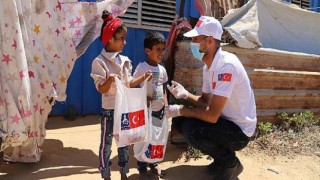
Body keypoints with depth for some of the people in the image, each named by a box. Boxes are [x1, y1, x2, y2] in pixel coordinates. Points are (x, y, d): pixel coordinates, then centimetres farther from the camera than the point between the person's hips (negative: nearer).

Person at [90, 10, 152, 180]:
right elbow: (101, 89, -15)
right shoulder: (99, 61, -13)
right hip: (109, 110, -6)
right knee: (106, 143, 7)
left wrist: (142, 78, -1)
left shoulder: (125, 60, 5)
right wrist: (110, 80, -34)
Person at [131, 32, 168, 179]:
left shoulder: (162, 69, 6)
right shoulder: (141, 67, -13)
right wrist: (143, 98, -23)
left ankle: (153, 164, 33)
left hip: (159, 110, 6)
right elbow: (132, 87, -13)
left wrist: (166, 105, 10)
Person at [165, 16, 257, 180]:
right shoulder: (209, 66, 2)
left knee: (191, 129, -28)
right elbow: (206, 102, 11)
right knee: (179, 121, 4)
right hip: (225, 121, 9)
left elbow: (212, 115, -31)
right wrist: (185, 95, -7)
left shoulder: (226, 66, -28)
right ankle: (222, 157, 14)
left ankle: (230, 162, -1)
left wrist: (180, 110, -18)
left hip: (239, 130, -9)